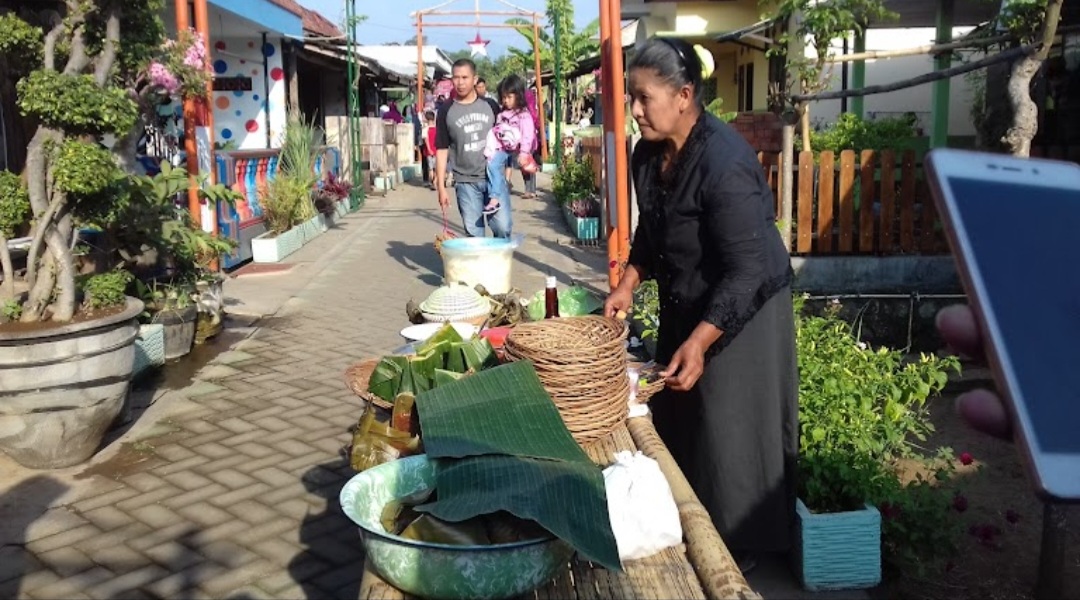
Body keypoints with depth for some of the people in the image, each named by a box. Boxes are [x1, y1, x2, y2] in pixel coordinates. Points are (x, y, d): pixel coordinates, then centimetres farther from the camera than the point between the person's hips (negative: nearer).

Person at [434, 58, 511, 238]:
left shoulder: (489, 106, 6)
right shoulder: (446, 112, 2)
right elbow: (442, 150, 3)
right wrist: (441, 186, -1)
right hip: (465, 182, 0)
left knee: (503, 227, -7)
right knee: (474, 233, 3)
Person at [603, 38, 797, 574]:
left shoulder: (724, 163, -29)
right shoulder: (648, 153, -4)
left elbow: (746, 271, -29)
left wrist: (700, 341, -34)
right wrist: (628, 284, -1)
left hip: (739, 311, -8)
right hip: (683, 304, 9)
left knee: (729, 433, 2)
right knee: (675, 419, 19)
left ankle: (737, 550, 23)